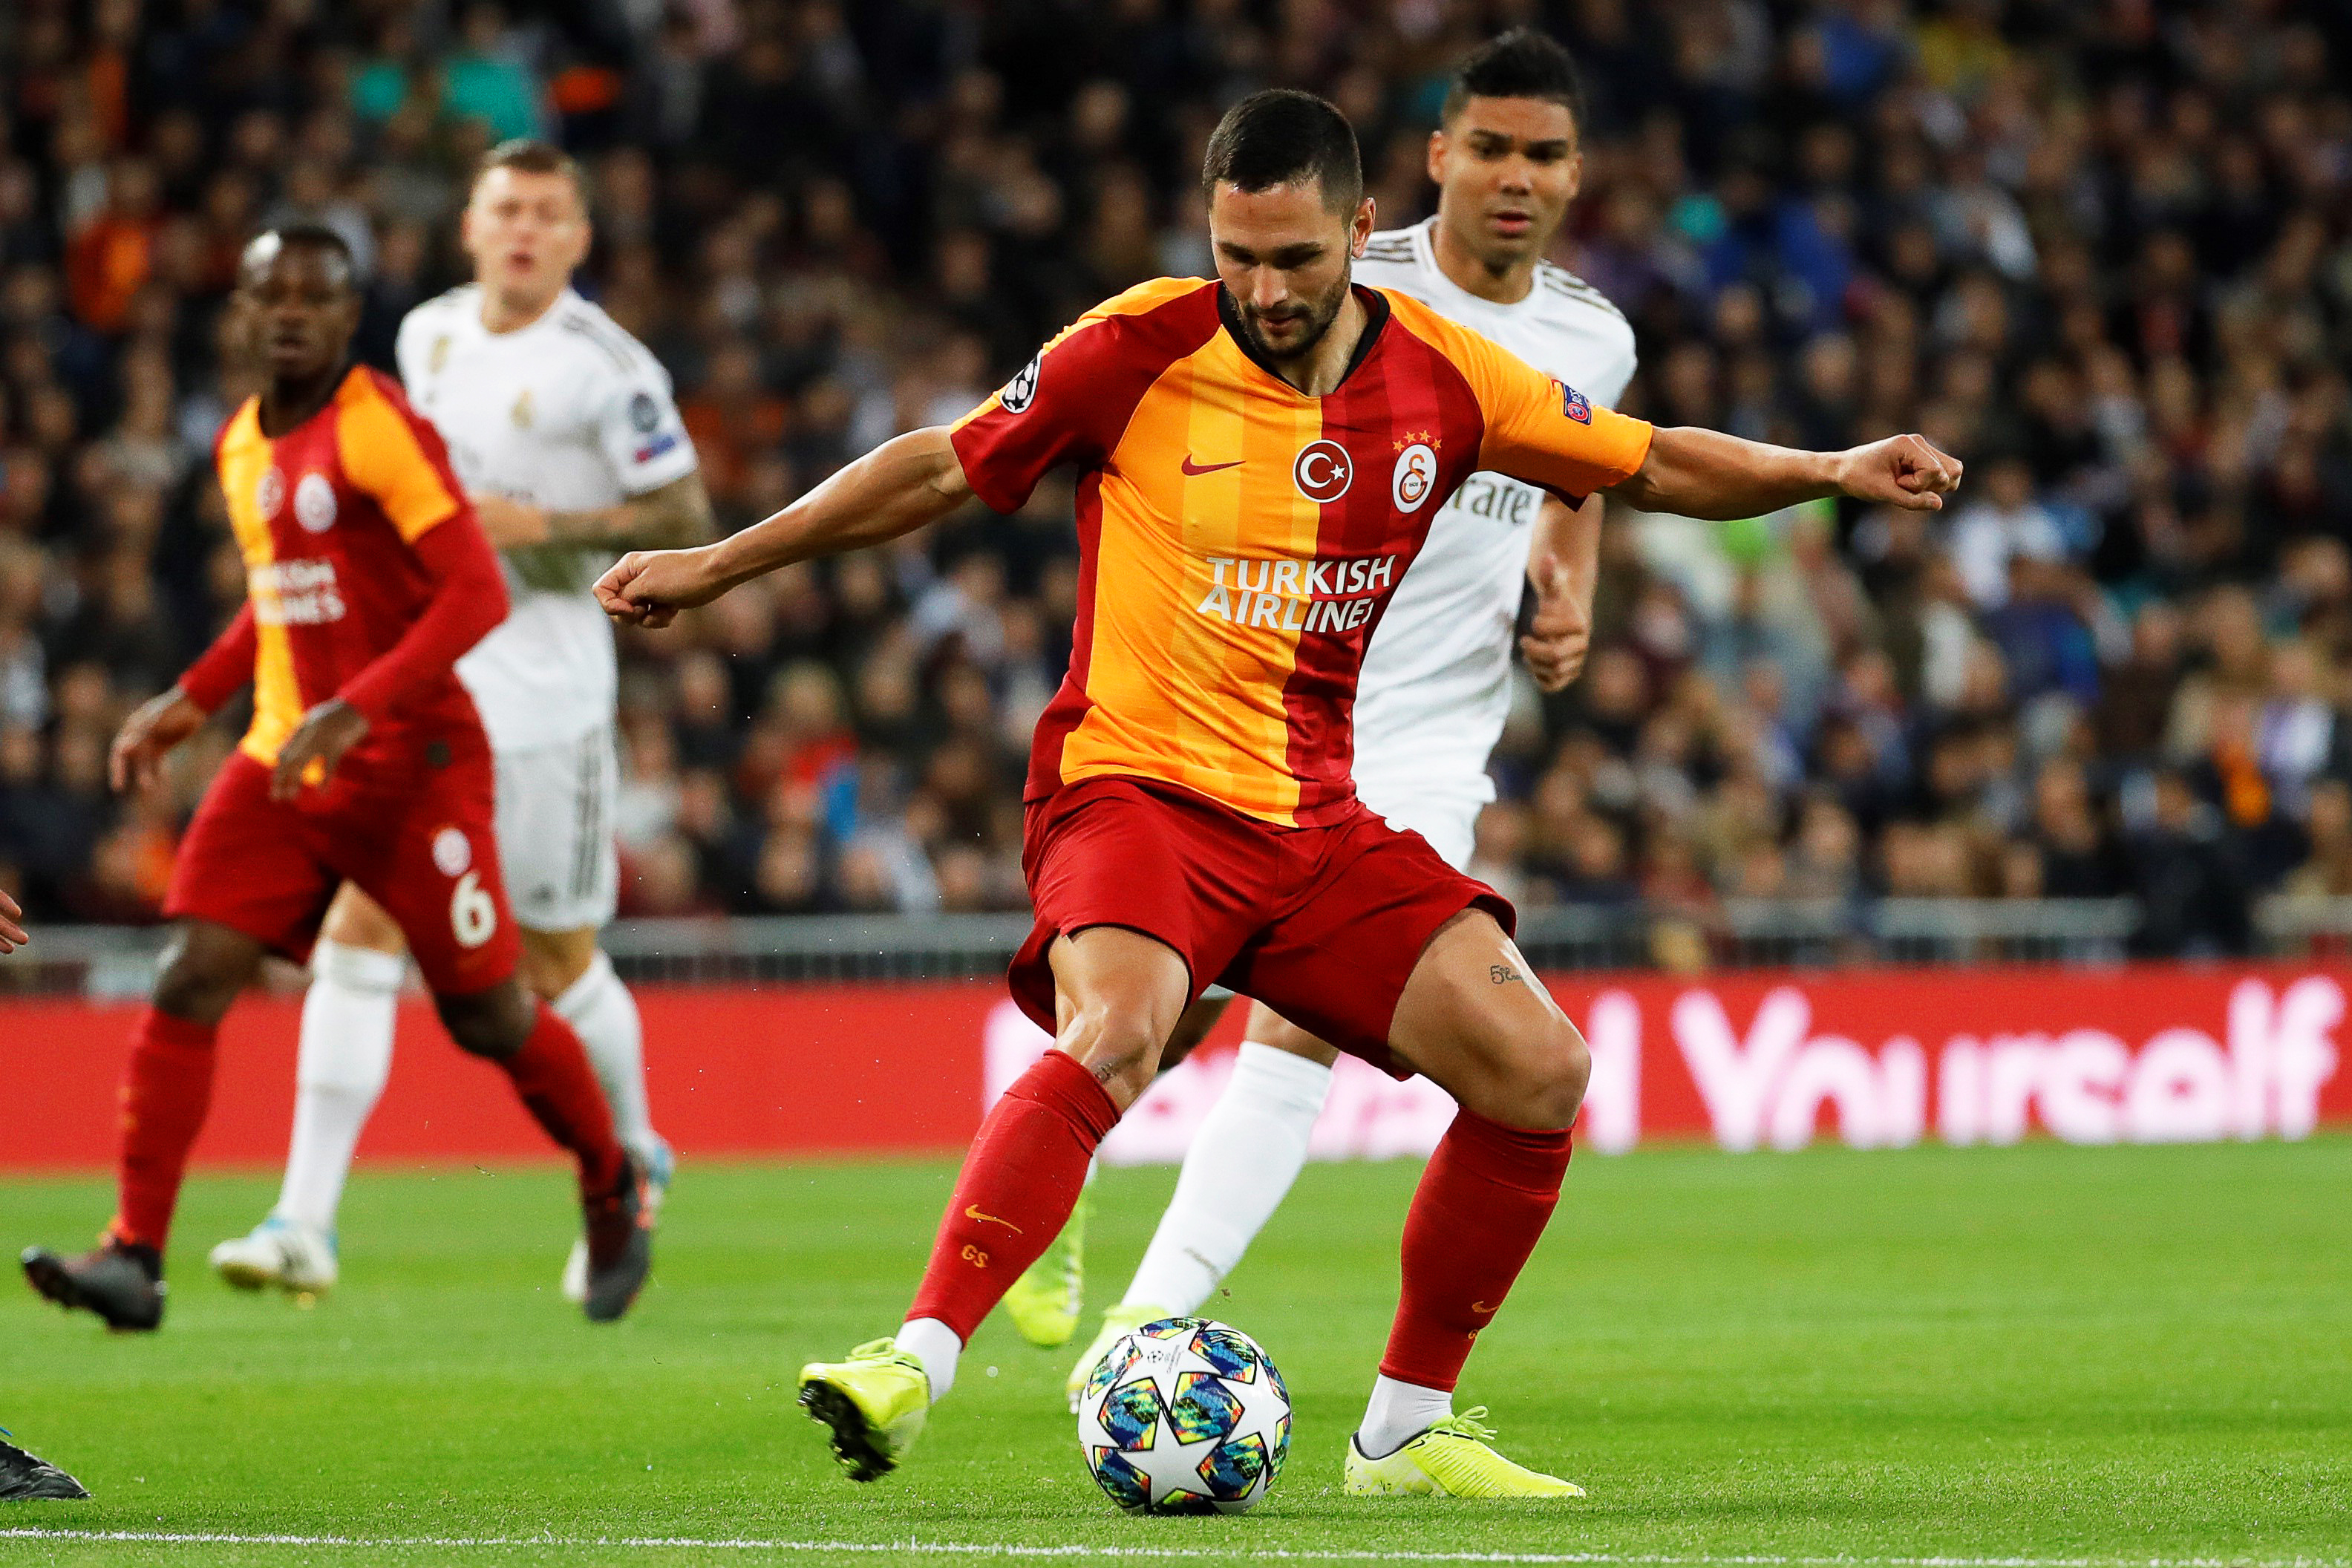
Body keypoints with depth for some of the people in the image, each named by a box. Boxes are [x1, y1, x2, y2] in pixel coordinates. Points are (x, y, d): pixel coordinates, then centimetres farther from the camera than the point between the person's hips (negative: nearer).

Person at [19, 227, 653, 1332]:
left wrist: (350, 714, -25)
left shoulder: (381, 427, -13)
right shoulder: (241, 444, 11)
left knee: (485, 1013, 3)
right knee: (190, 981, -10)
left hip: (410, 761, -6)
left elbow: (475, 595, -19)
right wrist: (189, 702, 17)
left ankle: (612, 1189, 30)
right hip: (283, 762, 6)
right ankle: (134, 1256, -12)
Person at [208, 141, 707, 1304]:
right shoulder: (429, 335, 9)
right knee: (359, 925, -10)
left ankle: (635, 1170, 34)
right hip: (418, 673, 4)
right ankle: (306, 1224, -14)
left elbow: (685, 522, -8)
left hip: (543, 693, -4)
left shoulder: (605, 368, -9)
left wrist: (539, 527, -18)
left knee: (555, 960, 6)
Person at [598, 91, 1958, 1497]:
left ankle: (1407, 1429, 7)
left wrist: (1828, 472, -2)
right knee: (1117, 1030, -35)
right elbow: (941, 472, 3)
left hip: (1315, 823, 5)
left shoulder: (1442, 378, 3)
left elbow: (1655, 466, 13)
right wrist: (716, 567, 6)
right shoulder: (1140, 352, -8)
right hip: (1137, 786, -5)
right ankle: (914, 1366, -41)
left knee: (1540, 1073, -7)